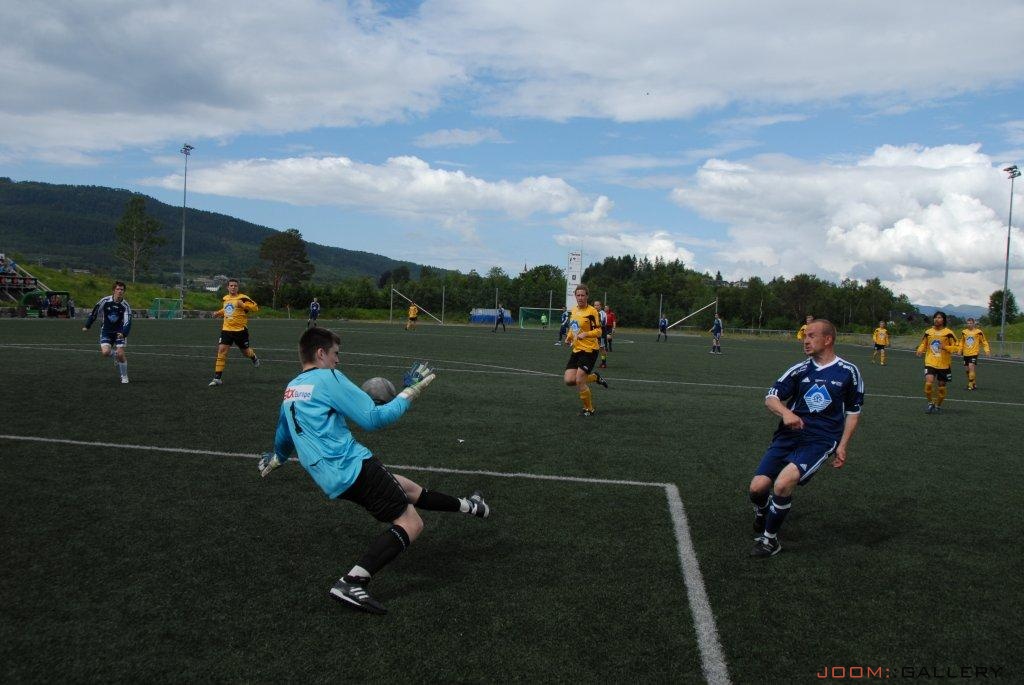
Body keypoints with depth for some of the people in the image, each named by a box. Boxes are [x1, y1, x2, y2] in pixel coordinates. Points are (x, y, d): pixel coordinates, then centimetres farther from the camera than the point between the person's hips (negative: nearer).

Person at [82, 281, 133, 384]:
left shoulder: (125, 305, -12)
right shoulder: (105, 301, -10)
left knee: (120, 354, -12)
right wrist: (87, 326, 8)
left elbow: (128, 322, -18)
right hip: (106, 331, 1)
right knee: (105, 352, -18)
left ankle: (124, 376, 8)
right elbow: (94, 313, 2)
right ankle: (115, 354, 20)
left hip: (119, 332, -1)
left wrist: (123, 333, -35)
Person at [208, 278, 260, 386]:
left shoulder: (242, 298, -9)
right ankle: (217, 378, -8)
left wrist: (243, 305, -26)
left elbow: (255, 307, -15)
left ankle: (254, 357, 51)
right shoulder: (225, 298, 11)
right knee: (221, 350, -10)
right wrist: (219, 312, 16)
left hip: (240, 330, -4)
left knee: (246, 351, 11)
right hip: (226, 330, 4)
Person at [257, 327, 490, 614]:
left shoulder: (290, 390, 18)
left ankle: (466, 506, 37)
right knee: (411, 524, -12)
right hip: (353, 466, -10)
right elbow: (373, 418, -13)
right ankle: (351, 583, -24)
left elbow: (283, 439, 35)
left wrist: (275, 459, 57)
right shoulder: (328, 378, -9)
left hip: (332, 479, 10)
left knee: (409, 488, 23)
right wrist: (409, 394, -1)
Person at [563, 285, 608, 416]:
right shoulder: (573, 310, 10)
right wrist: (569, 337, 6)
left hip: (589, 350, -7)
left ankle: (589, 409, 11)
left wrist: (585, 334, -32)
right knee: (569, 380, -3)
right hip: (576, 350, 7)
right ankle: (595, 377, 23)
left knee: (579, 381, -11)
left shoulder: (592, 312, -12)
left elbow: (598, 331, -15)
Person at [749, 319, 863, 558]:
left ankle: (770, 538, -4)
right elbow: (771, 397, 3)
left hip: (820, 439, -3)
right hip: (789, 435, 3)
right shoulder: (799, 370, 8)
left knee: (783, 483, -28)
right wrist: (785, 412, -20)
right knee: (757, 488, -11)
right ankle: (762, 513, 28)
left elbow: (853, 412, 12)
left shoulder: (848, 372, 4)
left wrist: (842, 446, 3)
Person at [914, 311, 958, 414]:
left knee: (941, 385, 8)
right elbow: (923, 344, 19)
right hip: (930, 363, 1)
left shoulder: (948, 333, -6)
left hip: (944, 364, -1)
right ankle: (931, 403, 5)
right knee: (928, 382, -17)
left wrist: (945, 347, -20)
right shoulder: (928, 332, 4)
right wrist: (920, 350, -2)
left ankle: (938, 406, 29)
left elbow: (957, 347, -4)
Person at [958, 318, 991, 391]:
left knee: (971, 367, -19)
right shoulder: (964, 332, 7)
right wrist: (960, 350, 10)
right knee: (968, 369, 9)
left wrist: (987, 350, -3)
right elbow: (961, 342, 20)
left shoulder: (978, 332, -3)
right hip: (966, 354, 5)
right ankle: (974, 384, 24)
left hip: (974, 353, -5)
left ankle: (971, 384, -15)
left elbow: (984, 341, 5)